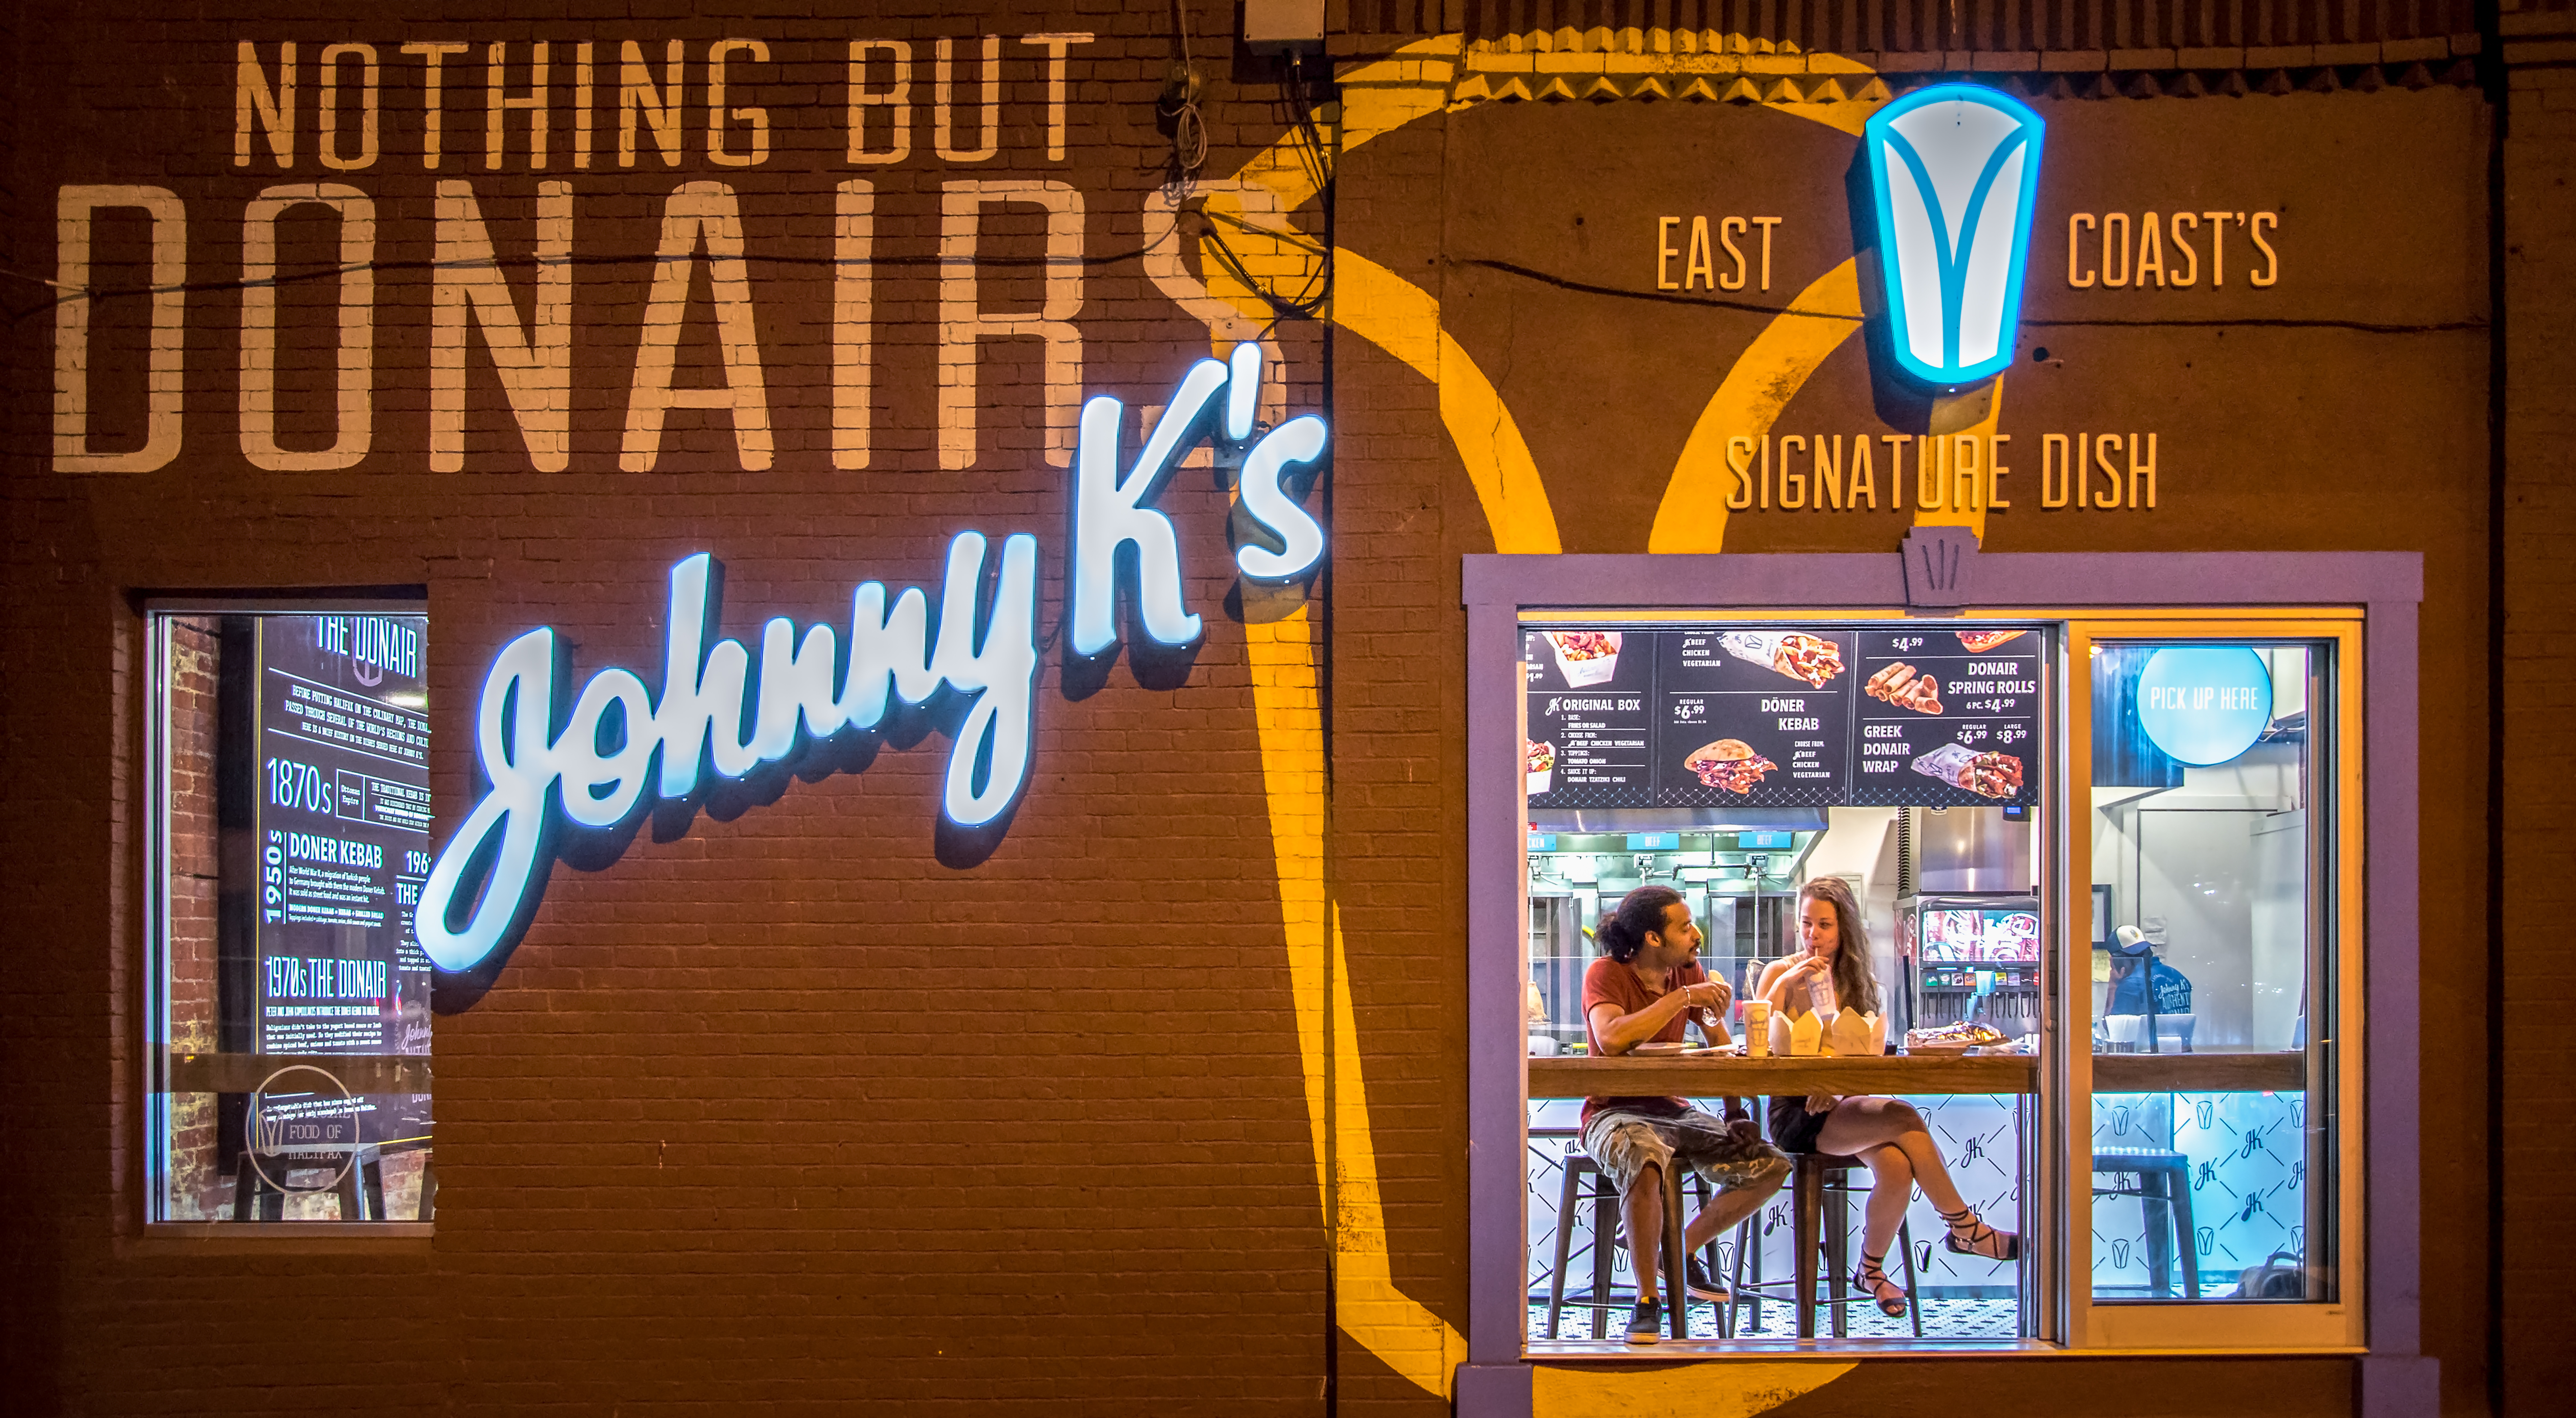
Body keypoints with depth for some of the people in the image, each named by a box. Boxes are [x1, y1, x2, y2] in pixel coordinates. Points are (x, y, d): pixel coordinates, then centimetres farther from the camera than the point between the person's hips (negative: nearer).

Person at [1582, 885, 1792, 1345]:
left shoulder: (1689, 973, 7)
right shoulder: (1606, 974, -11)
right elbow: (1611, 1039, -31)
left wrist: (1737, 1115, -9)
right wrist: (1682, 998, -27)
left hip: (1672, 1111, 6)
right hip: (1615, 1113, -6)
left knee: (1771, 1167, -8)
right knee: (1644, 1166, -40)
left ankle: (1683, 1252, 12)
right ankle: (1647, 1300, -23)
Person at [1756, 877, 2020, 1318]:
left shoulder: (1860, 982, 15)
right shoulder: (1781, 974, 3)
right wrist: (1784, 984, -17)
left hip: (1841, 1104, 4)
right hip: (1794, 1113, -4)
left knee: (1898, 1167, -29)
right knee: (1904, 1119, -27)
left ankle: (1871, 1270, -8)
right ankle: (1964, 1228, -13)